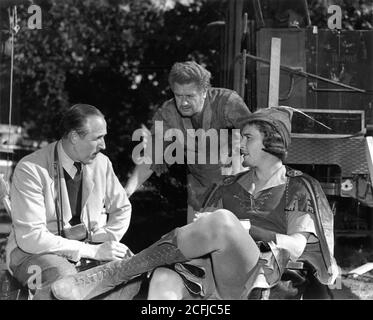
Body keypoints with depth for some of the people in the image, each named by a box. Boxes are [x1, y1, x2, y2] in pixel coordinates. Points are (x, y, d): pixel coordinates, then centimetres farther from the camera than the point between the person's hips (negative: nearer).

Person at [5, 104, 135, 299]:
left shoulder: (101, 163, 0)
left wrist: (104, 244, -3)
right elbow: (30, 236, -22)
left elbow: (122, 209, 17)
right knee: (65, 281, -37)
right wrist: (92, 251, -24)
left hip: (90, 248, 5)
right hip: (35, 251, -5)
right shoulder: (31, 170, -16)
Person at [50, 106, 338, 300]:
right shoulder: (230, 187, 30)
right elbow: (200, 222, 19)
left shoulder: (298, 188, 16)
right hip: (204, 271, 4)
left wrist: (247, 229, -9)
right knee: (163, 283, -34)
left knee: (222, 221, -36)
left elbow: (297, 246, 2)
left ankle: (110, 274, -31)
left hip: (255, 273, -4)